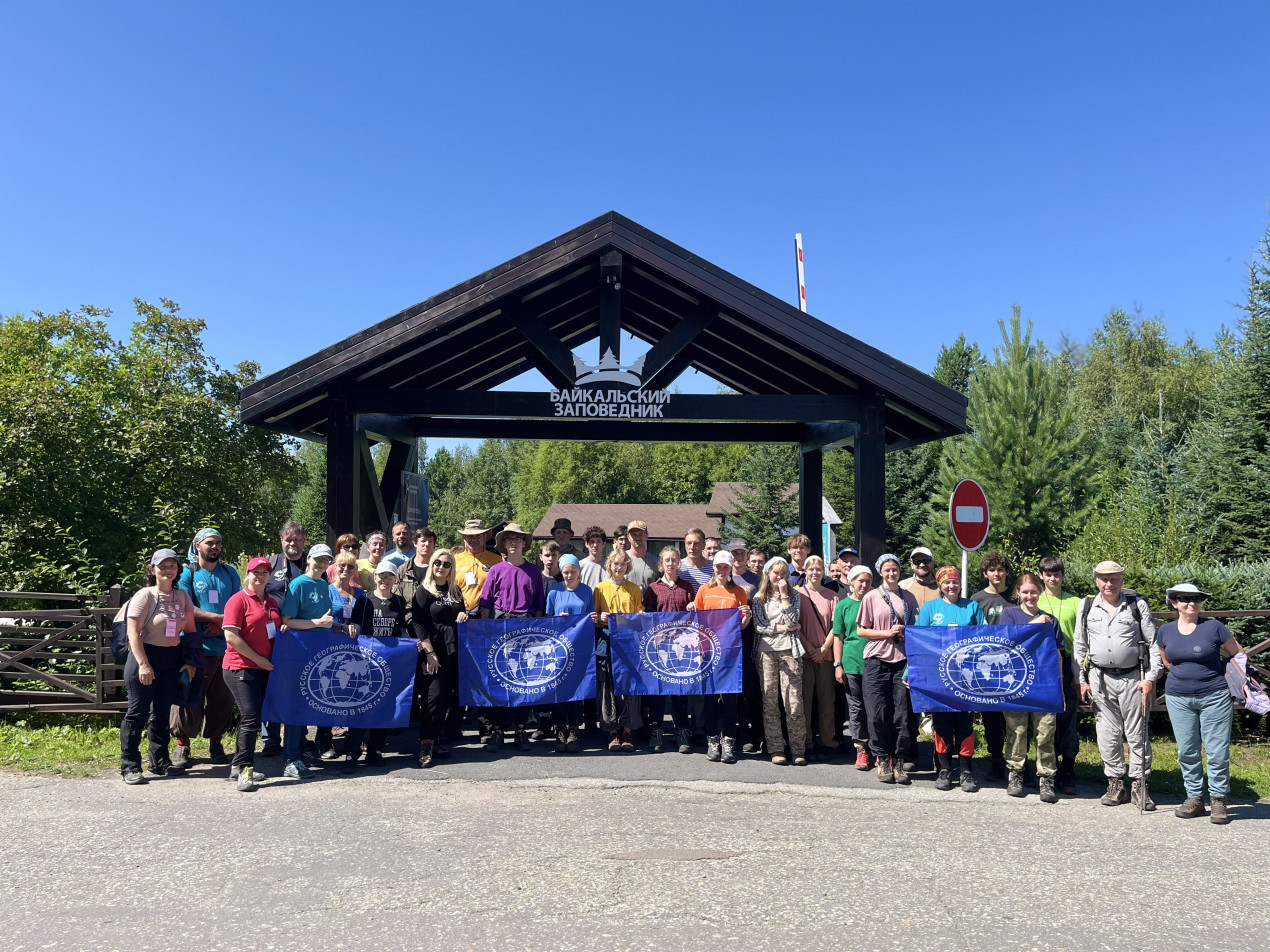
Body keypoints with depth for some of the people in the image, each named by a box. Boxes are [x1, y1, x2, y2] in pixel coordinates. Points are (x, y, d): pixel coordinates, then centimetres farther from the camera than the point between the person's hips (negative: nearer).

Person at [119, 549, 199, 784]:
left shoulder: (182, 597, 9)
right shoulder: (145, 596, -8)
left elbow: (190, 631, 12)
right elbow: (133, 632, -13)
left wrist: (190, 662, 3)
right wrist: (143, 664, -19)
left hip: (172, 661, 5)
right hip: (145, 657, -5)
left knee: (163, 712, 12)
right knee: (138, 712, -2)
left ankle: (160, 762, 22)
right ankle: (129, 766, 6)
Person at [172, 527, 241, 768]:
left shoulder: (230, 573, 15)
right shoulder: (187, 574, 4)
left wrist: (221, 624, -8)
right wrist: (219, 617, -12)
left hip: (226, 646, 3)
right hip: (196, 647, -3)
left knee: (222, 698, 6)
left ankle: (215, 743, 17)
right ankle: (182, 744, 8)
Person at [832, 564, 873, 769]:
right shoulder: (843, 605, 4)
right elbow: (838, 637, 5)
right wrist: (838, 664, 0)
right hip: (852, 663, 0)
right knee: (856, 708, 5)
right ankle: (861, 748, 15)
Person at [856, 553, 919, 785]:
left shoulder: (908, 598, 11)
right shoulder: (871, 597, 4)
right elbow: (861, 630, 3)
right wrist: (887, 633, -9)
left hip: (902, 660, 2)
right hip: (877, 660, -2)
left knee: (902, 712, 0)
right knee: (878, 713, -1)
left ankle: (898, 760, 10)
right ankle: (882, 759, 11)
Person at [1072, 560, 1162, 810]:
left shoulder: (1137, 604, 0)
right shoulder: (1086, 607, 6)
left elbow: (1154, 642, 1)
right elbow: (1079, 645, 11)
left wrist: (1151, 678, -7)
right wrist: (1082, 680, 7)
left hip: (1133, 677, -2)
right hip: (1100, 679, 2)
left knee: (1137, 733, 2)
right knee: (1108, 733, 6)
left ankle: (1139, 785, 12)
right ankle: (1115, 784, 16)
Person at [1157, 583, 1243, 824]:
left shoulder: (1214, 627, -6)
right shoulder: (1166, 631, 3)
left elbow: (1238, 656, 3)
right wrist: (1184, 674, 9)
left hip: (1215, 697, -3)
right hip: (1178, 699, 3)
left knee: (1218, 751, 0)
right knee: (1187, 752, 7)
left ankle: (1218, 800, 12)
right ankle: (1195, 798, 19)